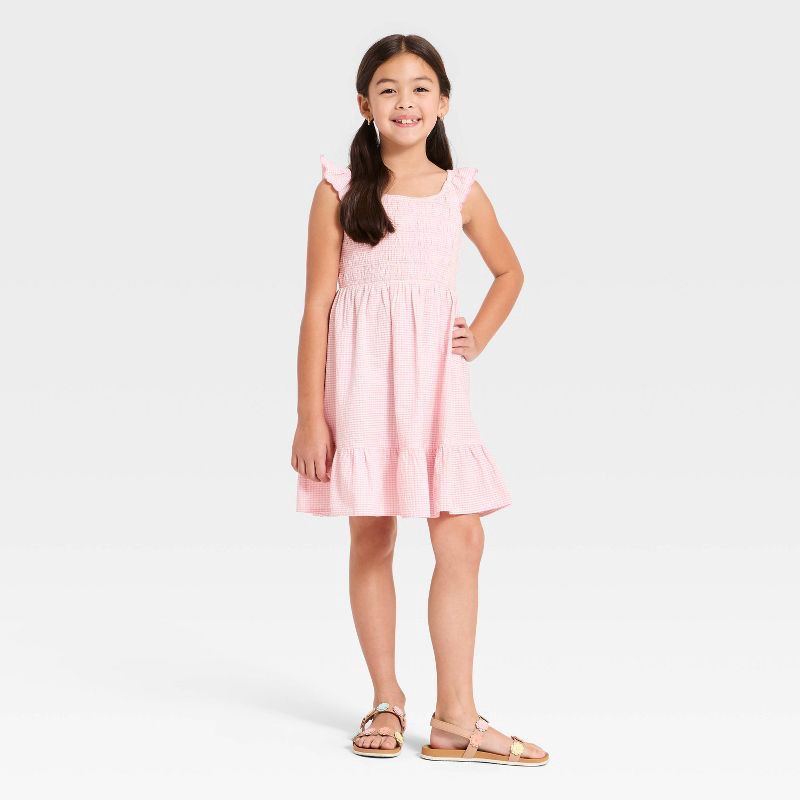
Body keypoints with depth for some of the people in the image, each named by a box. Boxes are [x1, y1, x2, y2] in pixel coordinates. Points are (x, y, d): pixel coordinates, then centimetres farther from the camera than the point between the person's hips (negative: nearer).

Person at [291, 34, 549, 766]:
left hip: (435, 382, 2)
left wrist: (478, 339, 7)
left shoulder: (462, 191, 7)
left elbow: (509, 272, 23)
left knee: (462, 541, -5)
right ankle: (386, 701, 20)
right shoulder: (340, 191, 0)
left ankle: (456, 719, 2)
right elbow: (317, 306, -2)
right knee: (371, 541, 5)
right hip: (361, 383, -2)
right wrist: (310, 417, -6)